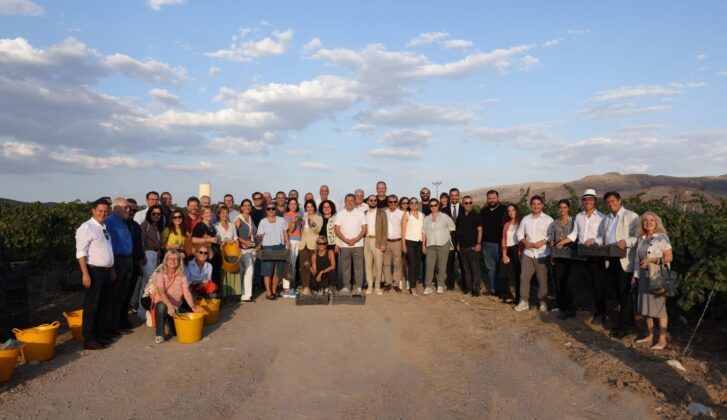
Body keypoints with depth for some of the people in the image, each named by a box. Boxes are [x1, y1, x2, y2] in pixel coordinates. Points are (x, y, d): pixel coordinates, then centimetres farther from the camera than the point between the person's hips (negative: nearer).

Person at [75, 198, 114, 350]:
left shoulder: (104, 228, 14)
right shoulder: (86, 228, -11)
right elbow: (81, 253, -17)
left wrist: (112, 270, 16)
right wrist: (85, 274, -22)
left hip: (106, 271, 8)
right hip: (94, 271, -8)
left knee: (102, 305, 15)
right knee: (91, 306, -2)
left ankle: (101, 334, 25)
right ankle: (89, 340, 4)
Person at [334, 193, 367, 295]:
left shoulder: (360, 213, 4)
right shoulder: (340, 214, 5)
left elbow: (364, 228, 0)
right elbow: (337, 230, 0)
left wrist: (355, 239, -12)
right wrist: (346, 240, -12)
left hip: (358, 244, 0)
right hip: (344, 245, 1)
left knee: (358, 266, 0)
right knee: (346, 267, 5)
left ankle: (358, 287, 7)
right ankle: (346, 287, 12)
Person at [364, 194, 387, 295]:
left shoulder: (382, 212, 2)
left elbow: (385, 229, -2)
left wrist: (383, 243, -9)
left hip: (377, 241, -3)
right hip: (366, 241, 3)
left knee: (378, 265, -1)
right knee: (368, 264, 5)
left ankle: (377, 287, 8)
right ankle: (370, 286, 12)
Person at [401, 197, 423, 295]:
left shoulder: (422, 215, 10)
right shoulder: (406, 215, -1)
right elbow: (403, 231, -4)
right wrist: (403, 245, -10)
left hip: (419, 243, 4)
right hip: (409, 242, -4)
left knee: (418, 265, 4)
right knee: (412, 264, -6)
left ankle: (413, 285, 13)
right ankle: (412, 287, -1)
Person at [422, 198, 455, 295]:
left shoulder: (445, 217, 1)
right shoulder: (426, 219, 9)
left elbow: (452, 228, 7)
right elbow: (424, 233, 9)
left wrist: (444, 235, 7)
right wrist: (423, 245, 5)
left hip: (443, 244, -2)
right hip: (430, 245, 2)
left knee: (442, 265, 2)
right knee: (429, 265, -3)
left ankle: (440, 286, 12)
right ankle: (428, 286, 1)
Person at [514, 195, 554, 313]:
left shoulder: (548, 219, -1)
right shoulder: (525, 219, 9)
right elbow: (519, 234, 10)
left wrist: (543, 242, -19)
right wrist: (525, 242, -9)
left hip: (542, 254, -3)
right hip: (528, 253, 3)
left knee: (542, 279, 3)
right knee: (524, 277, 0)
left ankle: (543, 302, 16)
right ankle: (524, 301, 9)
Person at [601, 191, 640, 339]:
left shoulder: (631, 216, -5)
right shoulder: (606, 219, 17)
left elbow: (638, 236, -13)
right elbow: (603, 237, 23)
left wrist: (626, 242, -28)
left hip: (625, 260, -7)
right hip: (611, 259, 7)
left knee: (625, 292, -4)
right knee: (619, 292, 13)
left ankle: (625, 325, 2)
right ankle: (627, 321, 24)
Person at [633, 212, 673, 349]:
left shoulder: (662, 237, -7)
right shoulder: (641, 239, 12)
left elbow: (669, 257, -12)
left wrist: (651, 260, -20)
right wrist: (635, 276, 13)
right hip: (643, 277, 6)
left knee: (659, 307, -2)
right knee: (646, 307, 10)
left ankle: (662, 340, 5)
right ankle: (649, 336, 21)